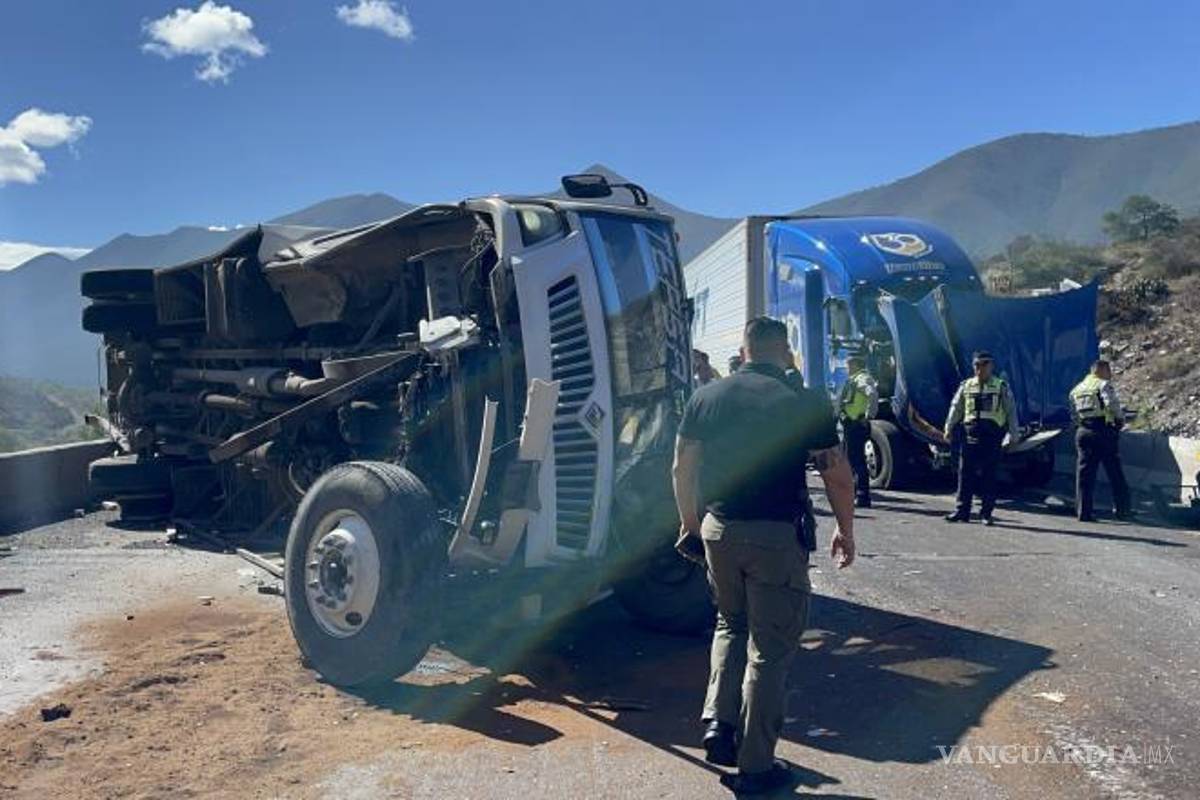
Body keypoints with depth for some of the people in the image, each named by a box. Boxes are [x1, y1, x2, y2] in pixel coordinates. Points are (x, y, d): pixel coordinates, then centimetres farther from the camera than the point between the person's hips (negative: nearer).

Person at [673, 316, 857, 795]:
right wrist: (846, 531, 10)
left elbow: (682, 467, 9)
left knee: (730, 625, 26)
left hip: (718, 530, 4)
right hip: (776, 535, -4)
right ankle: (755, 767, 14)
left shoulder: (706, 397, 5)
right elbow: (838, 477, -4)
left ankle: (718, 722, 13)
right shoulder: (804, 402, -6)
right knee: (769, 648, 7)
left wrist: (690, 521, 21)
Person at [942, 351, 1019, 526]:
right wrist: (949, 429, 2)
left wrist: (1013, 433, -1)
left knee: (988, 475, 1)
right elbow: (956, 408, 10)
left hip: (992, 435, -2)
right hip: (970, 433, 2)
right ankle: (962, 510, 9)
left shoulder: (1001, 387, 5)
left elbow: (1011, 411, 4)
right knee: (965, 473, 3)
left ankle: (986, 513, 8)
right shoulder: (966, 386, 11)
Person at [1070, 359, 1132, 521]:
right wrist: (1120, 419, -2)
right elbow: (1113, 405, -18)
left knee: (1084, 473, 5)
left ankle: (1083, 512, 1)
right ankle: (1122, 509, 11)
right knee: (1115, 473, 7)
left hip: (1082, 433, 5)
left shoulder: (1076, 389, 17)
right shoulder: (1104, 385, -3)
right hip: (1104, 432, -5)